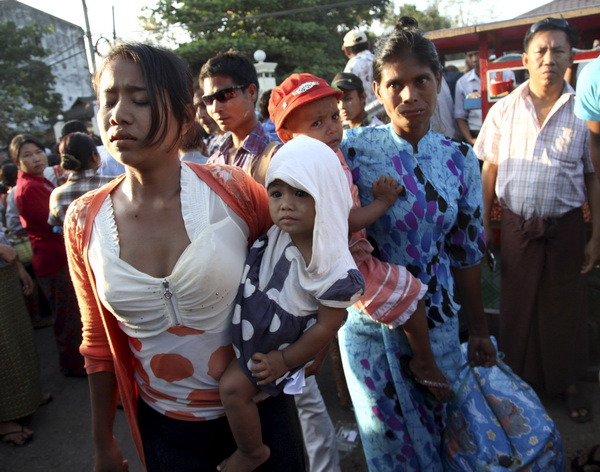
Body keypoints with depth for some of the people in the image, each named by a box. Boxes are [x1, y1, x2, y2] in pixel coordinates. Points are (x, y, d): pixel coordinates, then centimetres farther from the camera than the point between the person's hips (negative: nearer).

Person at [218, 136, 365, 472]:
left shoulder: (333, 266, -33)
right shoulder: (280, 230, -18)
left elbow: (327, 327, -22)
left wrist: (284, 361, -13)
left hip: (281, 340, -7)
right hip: (258, 324, 7)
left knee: (234, 385, -5)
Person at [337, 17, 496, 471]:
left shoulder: (460, 158, -2)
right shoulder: (355, 147, -11)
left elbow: (465, 251, 5)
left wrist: (479, 328, 10)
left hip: (437, 318, 3)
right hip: (369, 319, -2)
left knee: (436, 431, 19)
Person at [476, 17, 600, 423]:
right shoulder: (504, 110, 0)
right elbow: (490, 169, 4)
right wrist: (484, 223, 3)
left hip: (566, 226, 0)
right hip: (517, 226, 1)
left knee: (566, 309, 12)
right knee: (517, 306, 13)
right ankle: (518, 378, 33)